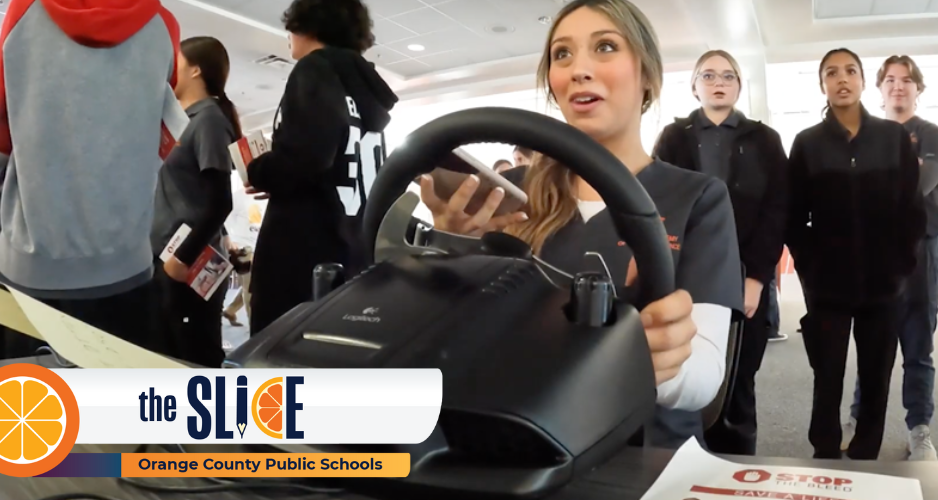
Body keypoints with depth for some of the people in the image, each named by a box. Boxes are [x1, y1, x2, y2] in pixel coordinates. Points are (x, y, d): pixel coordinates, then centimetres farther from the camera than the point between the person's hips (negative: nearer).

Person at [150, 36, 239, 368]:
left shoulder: (209, 119, -8)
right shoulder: (184, 121, 17)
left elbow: (220, 202, -16)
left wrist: (184, 256, -17)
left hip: (190, 265, -9)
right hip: (165, 260, 9)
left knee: (197, 362, -2)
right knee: (169, 360, 14)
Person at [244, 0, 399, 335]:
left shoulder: (316, 69, -3)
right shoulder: (367, 90, 20)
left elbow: (306, 154, -21)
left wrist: (257, 172, -2)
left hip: (301, 252, -8)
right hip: (353, 256, 8)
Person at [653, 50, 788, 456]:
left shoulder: (764, 140, 9)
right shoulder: (673, 138, 10)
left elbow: (776, 211, 1)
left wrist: (756, 276, -10)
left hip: (745, 282, 0)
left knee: (739, 385, 7)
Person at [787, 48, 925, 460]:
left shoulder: (895, 137, 5)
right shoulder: (807, 143, 3)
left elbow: (912, 208, 4)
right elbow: (794, 216, 1)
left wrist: (901, 265, -2)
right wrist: (810, 269, -5)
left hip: (882, 283, 1)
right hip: (827, 285, -1)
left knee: (876, 379, 8)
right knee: (827, 381, 3)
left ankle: (866, 459, 21)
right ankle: (826, 461, 15)